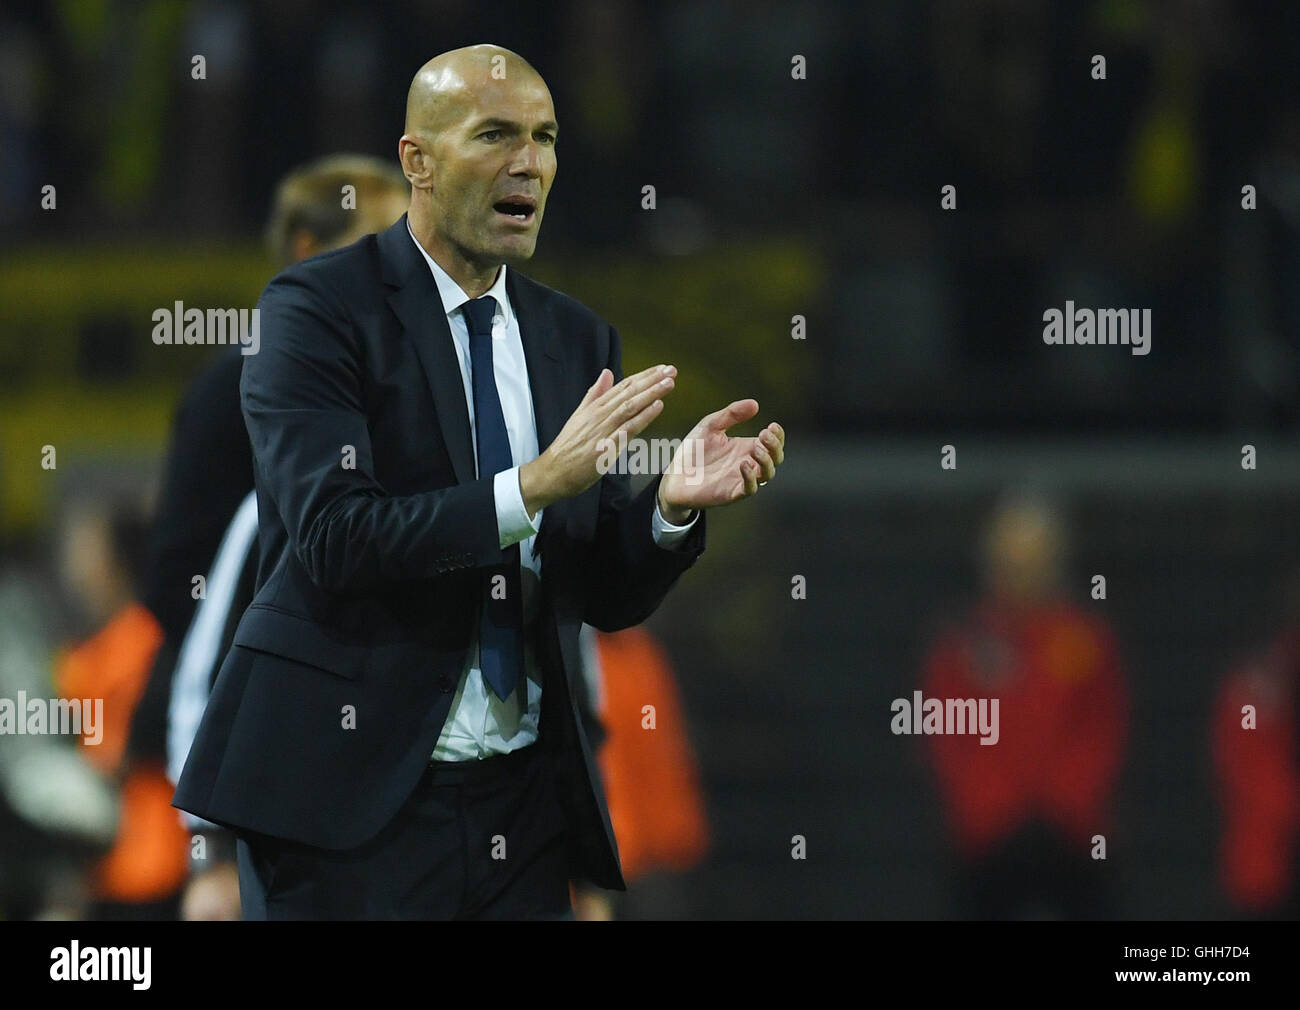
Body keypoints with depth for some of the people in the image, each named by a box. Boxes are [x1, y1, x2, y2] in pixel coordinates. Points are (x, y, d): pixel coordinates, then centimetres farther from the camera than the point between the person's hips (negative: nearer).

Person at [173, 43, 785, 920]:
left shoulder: (578, 339, 12)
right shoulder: (319, 309, -5)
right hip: (352, 791, -5)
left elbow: (609, 598, 10)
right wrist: (533, 485, -24)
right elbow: (332, 537, -17)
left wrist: (672, 504, -10)